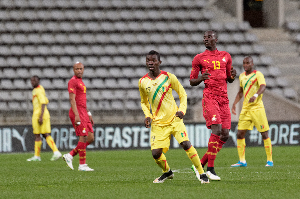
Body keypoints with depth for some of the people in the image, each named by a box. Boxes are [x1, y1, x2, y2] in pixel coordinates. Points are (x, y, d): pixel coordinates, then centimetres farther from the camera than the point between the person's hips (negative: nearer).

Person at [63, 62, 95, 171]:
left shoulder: (80, 82, 21)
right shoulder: (73, 81, -8)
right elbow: (72, 99, -17)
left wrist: (89, 114, 25)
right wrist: (76, 115, -25)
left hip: (83, 113, 9)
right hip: (77, 112, -9)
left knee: (90, 138, 5)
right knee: (83, 137, -9)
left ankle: (70, 155, 10)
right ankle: (82, 165, -4)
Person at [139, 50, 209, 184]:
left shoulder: (169, 77, -4)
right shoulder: (142, 82, 3)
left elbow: (182, 94, 7)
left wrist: (182, 110, -9)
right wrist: (147, 115, 0)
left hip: (174, 119, -2)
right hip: (158, 122, 2)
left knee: (186, 144, -19)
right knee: (156, 153, -9)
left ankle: (201, 173, -6)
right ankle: (167, 172, 22)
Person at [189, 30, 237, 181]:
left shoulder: (225, 56, 16)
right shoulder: (199, 58, 5)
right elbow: (192, 82, 7)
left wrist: (232, 76, 0)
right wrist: (201, 78, -14)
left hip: (224, 99, 5)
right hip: (209, 97, -5)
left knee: (225, 135, 0)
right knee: (217, 130, -20)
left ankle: (201, 163, 12)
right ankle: (210, 169, -15)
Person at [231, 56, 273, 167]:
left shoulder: (258, 75, -6)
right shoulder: (242, 76, 14)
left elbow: (263, 86, -24)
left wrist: (256, 95, -42)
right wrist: (234, 104, 19)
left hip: (257, 107, -6)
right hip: (245, 108, 6)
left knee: (264, 134, -4)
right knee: (240, 134, -2)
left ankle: (269, 160, 3)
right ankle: (242, 161, 4)